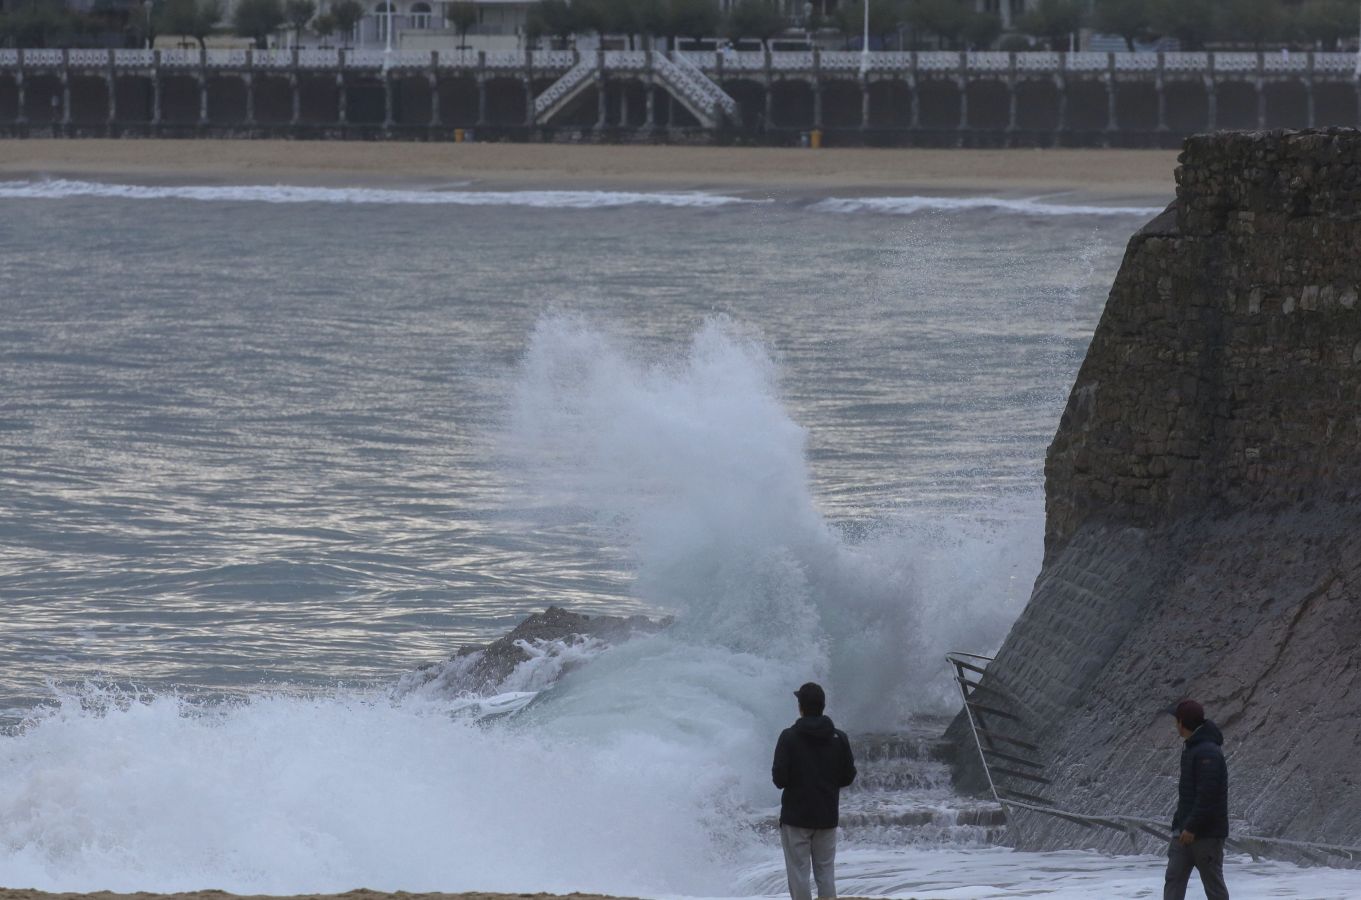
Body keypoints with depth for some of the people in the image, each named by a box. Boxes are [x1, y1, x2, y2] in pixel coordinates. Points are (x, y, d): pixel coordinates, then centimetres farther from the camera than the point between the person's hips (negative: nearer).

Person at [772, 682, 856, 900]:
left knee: (798, 872, 1)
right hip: (827, 817, 3)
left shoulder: (789, 737, -11)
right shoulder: (839, 739, -1)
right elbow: (848, 776, 4)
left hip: (796, 816, -3)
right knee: (826, 871, 10)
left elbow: (780, 778, -14)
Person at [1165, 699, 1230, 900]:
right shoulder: (1190, 749, 14)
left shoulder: (1208, 753, -18)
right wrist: (1179, 822, 16)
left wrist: (1192, 827, -22)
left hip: (1207, 832, -9)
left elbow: (1207, 795, -23)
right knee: (1174, 878, 1)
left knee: (1213, 882, 0)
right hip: (1185, 831, 9)